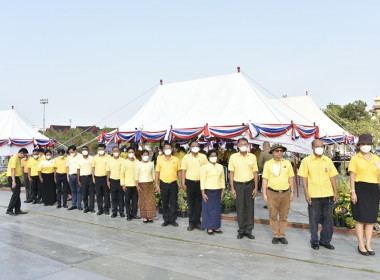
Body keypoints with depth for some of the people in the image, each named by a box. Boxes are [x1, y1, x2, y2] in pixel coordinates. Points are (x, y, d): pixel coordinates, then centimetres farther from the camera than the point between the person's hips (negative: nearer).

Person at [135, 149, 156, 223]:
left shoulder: (151, 163, 10)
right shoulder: (138, 163, -1)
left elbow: (153, 174, 13)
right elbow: (136, 175, -3)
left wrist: (154, 183, 8)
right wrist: (137, 185, -9)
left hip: (150, 183, 3)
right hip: (142, 184, -3)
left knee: (151, 200, -1)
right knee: (143, 200, -2)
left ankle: (150, 217, 5)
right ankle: (144, 217, 4)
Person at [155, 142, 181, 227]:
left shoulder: (176, 159, 3)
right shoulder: (160, 160, 3)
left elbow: (179, 172, 7)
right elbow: (157, 172, 4)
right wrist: (156, 184, -1)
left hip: (173, 184, 0)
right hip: (163, 184, 0)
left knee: (173, 203, 5)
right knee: (165, 203, 8)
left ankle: (173, 219, 16)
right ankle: (166, 219, 20)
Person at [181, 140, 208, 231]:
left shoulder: (203, 157, 5)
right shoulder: (186, 157, 3)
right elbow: (183, 171, 2)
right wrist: (183, 183, -4)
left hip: (200, 182, 1)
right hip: (190, 182, -1)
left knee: (199, 204, 6)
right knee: (191, 204, 5)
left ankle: (197, 222, 17)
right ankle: (191, 223, 13)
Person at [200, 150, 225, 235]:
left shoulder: (220, 167, 8)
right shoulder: (204, 167, -5)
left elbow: (222, 179, 12)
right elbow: (202, 180, -7)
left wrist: (223, 190, 8)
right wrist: (203, 193, -10)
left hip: (218, 191, 4)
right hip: (208, 190, -4)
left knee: (217, 209, 8)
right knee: (209, 208, 1)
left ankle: (216, 227, 19)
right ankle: (209, 228, 11)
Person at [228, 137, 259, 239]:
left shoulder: (252, 157, 3)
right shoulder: (233, 157, 1)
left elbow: (255, 173, 5)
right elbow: (231, 173, 2)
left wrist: (256, 188, 0)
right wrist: (232, 188, -2)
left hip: (250, 184, 1)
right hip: (238, 185, -1)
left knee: (250, 207, 5)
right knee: (240, 208, 4)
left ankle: (249, 230, 15)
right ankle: (241, 230, 15)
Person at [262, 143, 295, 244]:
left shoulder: (287, 163, 6)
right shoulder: (268, 163, 1)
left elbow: (290, 178, 10)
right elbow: (265, 179, 1)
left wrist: (292, 192, 6)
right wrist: (264, 193, -3)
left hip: (285, 193, 2)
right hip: (272, 193, -1)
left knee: (284, 216, 8)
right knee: (273, 216, 4)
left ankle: (282, 235, 20)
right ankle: (275, 235, 17)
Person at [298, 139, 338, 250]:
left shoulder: (328, 160, 9)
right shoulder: (306, 160, 0)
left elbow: (332, 177, 11)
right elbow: (304, 178, -2)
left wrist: (335, 192, 7)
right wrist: (306, 193, -8)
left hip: (328, 195, 3)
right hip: (313, 195, -3)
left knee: (328, 218, 8)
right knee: (314, 219, 6)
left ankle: (325, 240, 22)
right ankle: (314, 241, 19)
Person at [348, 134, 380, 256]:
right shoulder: (355, 158, 0)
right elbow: (352, 176, -4)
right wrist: (353, 191, -11)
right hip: (360, 189, -4)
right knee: (360, 218, 0)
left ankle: (368, 245, 19)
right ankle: (361, 245, 9)